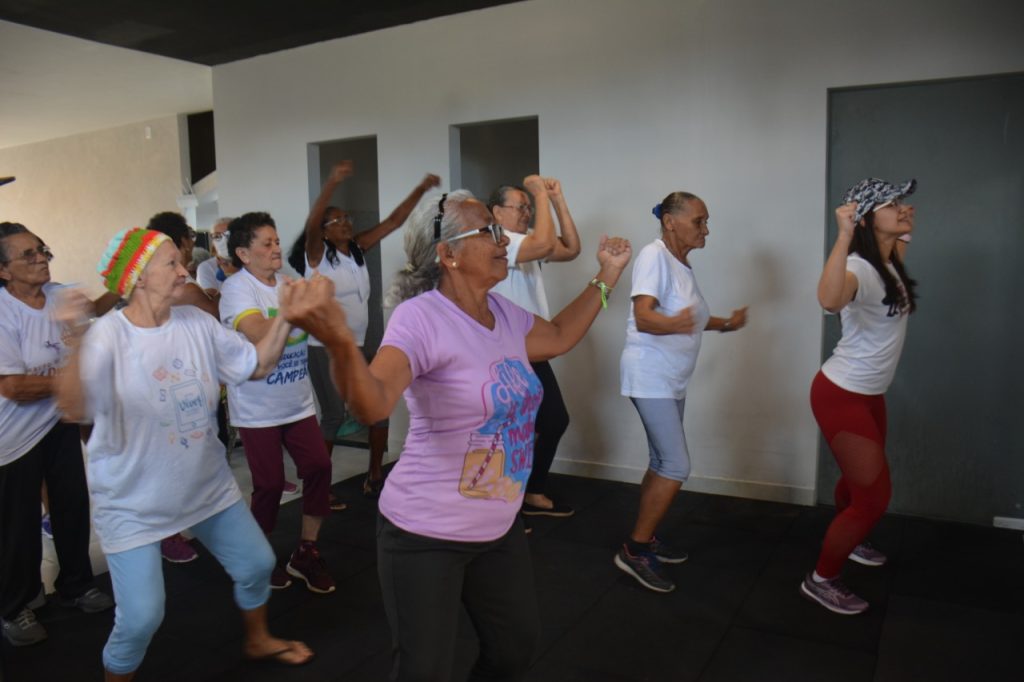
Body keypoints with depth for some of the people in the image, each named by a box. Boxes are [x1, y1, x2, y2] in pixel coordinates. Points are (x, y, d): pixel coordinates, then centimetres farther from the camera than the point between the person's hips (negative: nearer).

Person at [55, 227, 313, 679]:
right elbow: (74, 409, -34)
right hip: (134, 505, -6)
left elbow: (258, 365, 2)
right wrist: (76, 343, -49)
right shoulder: (108, 336, -20)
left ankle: (258, 640, 48)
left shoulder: (197, 323, -4)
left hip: (209, 486, 6)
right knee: (141, 618, -5)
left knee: (257, 564, 19)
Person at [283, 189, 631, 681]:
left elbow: (558, 337, 21)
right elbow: (372, 404, -38)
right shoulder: (422, 318, -23)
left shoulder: (504, 313, 1)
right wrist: (341, 344, -58)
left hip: (498, 527, 8)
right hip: (426, 534, -7)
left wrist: (606, 277, 20)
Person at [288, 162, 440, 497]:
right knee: (334, 415, -7)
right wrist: (332, 183, -43)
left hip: (355, 347, 6)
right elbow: (311, 223, -29)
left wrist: (420, 189, 0)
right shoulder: (317, 255, -9)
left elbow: (393, 221, 6)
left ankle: (375, 476, 18)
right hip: (324, 348, -6)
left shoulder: (358, 249, 7)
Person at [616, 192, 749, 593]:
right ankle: (634, 550, 0)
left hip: (673, 380, 9)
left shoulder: (682, 263, 11)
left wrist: (724, 324, 13)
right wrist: (673, 324, -49)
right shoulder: (654, 255, -16)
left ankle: (645, 540, 28)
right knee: (677, 467, -11)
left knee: (662, 464, 15)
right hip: (649, 377, -9)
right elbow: (643, 317, -29)